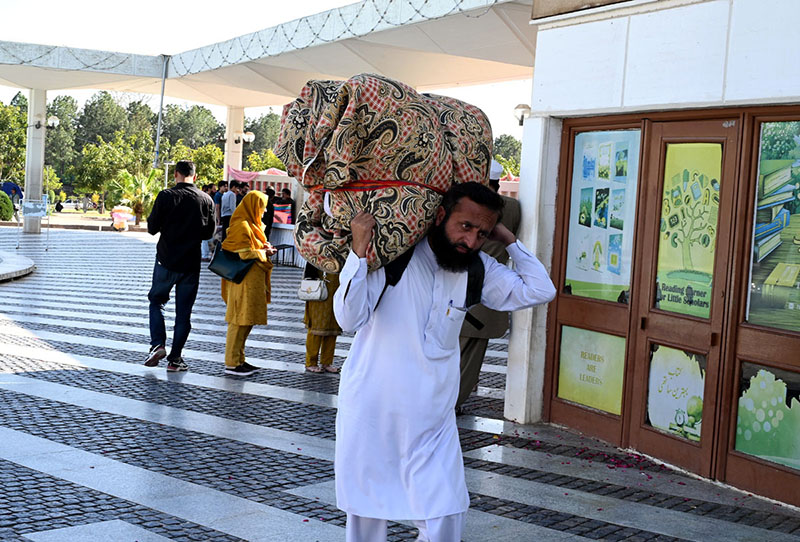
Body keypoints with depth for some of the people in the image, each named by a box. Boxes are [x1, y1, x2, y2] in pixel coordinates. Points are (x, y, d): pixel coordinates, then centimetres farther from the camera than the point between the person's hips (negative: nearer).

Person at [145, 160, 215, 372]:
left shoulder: (166, 196, -9)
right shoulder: (206, 200, -1)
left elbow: (152, 228, -6)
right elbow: (208, 233, 7)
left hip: (166, 260, -2)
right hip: (191, 264, 2)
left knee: (156, 301, 17)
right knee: (183, 312, 7)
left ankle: (157, 344, 1)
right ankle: (175, 358, 10)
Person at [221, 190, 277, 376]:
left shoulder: (249, 225, 17)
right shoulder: (242, 226, -16)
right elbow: (243, 255, -21)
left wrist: (262, 247, 6)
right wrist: (264, 253, -10)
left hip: (252, 281, 10)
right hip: (243, 280, -10)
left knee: (246, 321, 13)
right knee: (239, 321, -6)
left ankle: (239, 360, 19)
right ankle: (231, 364, -1)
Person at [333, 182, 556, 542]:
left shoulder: (478, 270, 0)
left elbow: (540, 290, -1)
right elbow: (350, 318, -20)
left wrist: (508, 240, -3)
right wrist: (359, 251, -30)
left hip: (432, 420, 3)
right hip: (370, 410, -2)